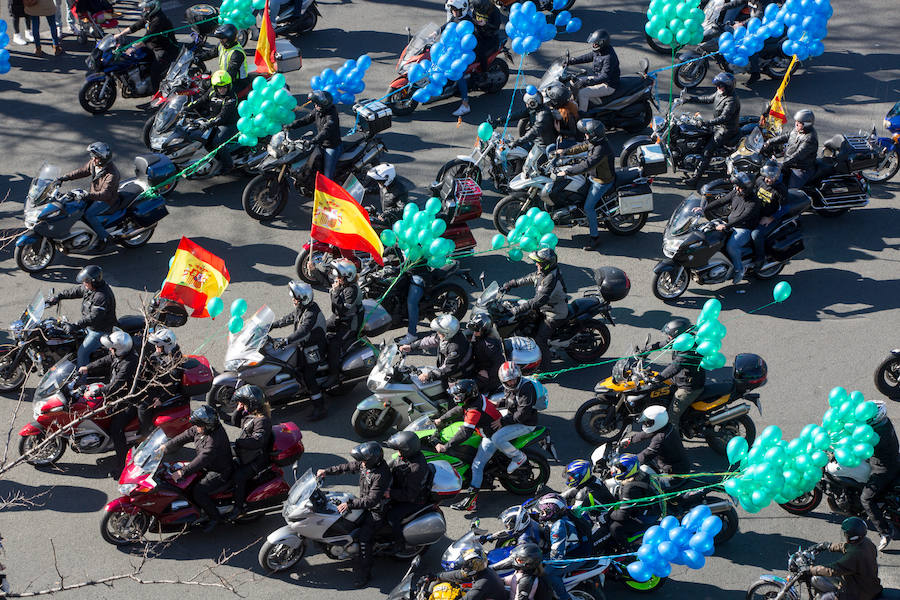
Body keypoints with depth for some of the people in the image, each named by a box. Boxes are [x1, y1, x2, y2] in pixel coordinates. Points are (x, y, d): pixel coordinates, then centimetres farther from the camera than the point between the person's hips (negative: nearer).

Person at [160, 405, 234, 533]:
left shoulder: (216, 438, -33)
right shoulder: (199, 429, -5)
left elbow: (203, 459, -36)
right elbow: (184, 437, 4)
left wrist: (183, 472, -37)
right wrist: (166, 447, -6)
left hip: (220, 473, -10)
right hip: (207, 467, 10)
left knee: (198, 491, -23)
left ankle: (215, 517, -3)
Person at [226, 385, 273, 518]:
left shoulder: (262, 420, -21)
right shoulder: (248, 414, 10)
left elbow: (258, 440, -31)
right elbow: (235, 422, 25)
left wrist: (238, 442, -28)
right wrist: (238, 410, 6)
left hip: (257, 460, -11)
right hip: (246, 457, 11)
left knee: (239, 476, -24)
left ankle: (239, 507, -15)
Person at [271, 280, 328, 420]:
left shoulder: (312, 313, -28)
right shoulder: (302, 308, 3)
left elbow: (303, 331, -40)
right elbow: (290, 318, 20)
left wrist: (287, 340, -48)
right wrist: (274, 325, 21)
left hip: (313, 349, -10)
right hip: (304, 346, 10)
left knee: (308, 376, -15)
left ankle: (320, 408, -13)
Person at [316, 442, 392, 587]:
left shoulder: (381, 475, -33)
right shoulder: (366, 463, -7)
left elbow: (372, 500, -32)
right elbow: (348, 467, 8)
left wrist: (350, 504, -35)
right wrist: (327, 471, 6)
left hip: (377, 510, -10)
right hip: (365, 501, 10)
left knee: (363, 537, -20)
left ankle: (363, 572, -11)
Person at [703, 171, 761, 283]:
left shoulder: (753, 202, -22)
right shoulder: (735, 193, 0)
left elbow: (743, 217, -31)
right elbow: (721, 201, 5)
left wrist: (726, 226, -40)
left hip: (744, 229, -8)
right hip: (730, 223, 8)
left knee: (731, 246, -31)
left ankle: (739, 269, -8)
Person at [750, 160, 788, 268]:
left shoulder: (780, 188, -18)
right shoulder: (760, 180, -1)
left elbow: (783, 209, -14)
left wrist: (770, 218, -21)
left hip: (770, 219, -7)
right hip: (756, 214, 7)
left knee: (756, 234, -28)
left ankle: (760, 258, -8)